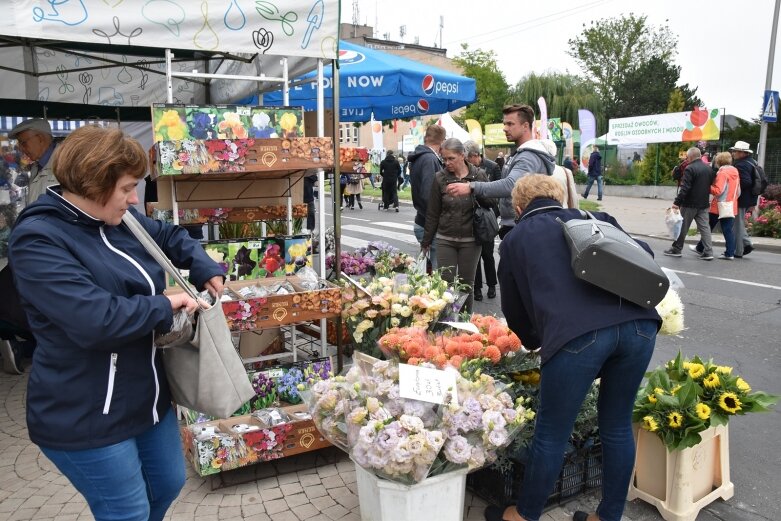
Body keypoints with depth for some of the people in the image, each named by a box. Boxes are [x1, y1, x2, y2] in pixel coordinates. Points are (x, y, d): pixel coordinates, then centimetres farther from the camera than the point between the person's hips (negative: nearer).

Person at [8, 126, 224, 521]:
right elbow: (95, 319, -34)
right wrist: (164, 306, -19)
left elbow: (171, 238, 20)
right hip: (85, 417, -8)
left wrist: (206, 271, 1)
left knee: (168, 485, 23)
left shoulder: (119, 220, 3)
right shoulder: (37, 240, -22)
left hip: (148, 397, 8)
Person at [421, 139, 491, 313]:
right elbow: (432, 213, 2)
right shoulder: (440, 178, -2)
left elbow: (490, 202, -3)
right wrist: (426, 241, 5)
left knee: (467, 283, 8)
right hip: (445, 240, 0)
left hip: (470, 241, 0)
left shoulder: (478, 175, -2)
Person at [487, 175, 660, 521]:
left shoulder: (514, 240, 22)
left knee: (551, 434, 14)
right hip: (639, 325, 4)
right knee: (618, 428, 22)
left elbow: (513, 310, 28)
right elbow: (644, 254, 24)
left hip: (575, 334, -3)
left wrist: (535, 342, 46)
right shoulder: (594, 219, 28)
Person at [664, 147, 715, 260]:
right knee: (704, 226, 6)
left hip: (690, 204, -6)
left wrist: (677, 202, -19)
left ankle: (676, 249, 13)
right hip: (704, 204, 7)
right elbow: (711, 186, 17)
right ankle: (708, 252, 1)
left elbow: (685, 188, -20)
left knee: (683, 227, 4)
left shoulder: (690, 169, -14)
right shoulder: (709, 169, 10)